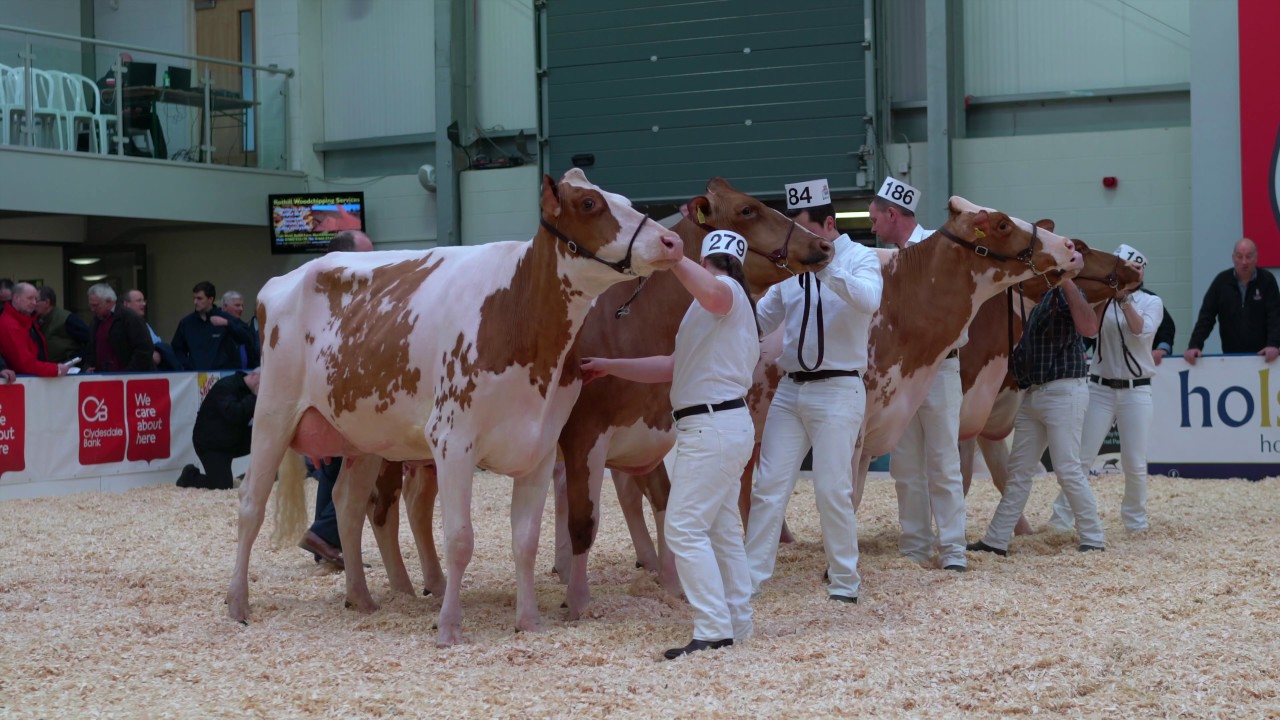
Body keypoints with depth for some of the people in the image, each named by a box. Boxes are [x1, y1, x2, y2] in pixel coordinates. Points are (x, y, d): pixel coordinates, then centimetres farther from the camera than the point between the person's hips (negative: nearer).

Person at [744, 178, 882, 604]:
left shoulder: (859, 258, -3)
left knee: (832, 489, -3)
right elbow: (761, 319, 18)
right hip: (790, 389, 5)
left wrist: (826, 266, -31)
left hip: (837, 390, -5)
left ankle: (845, 581, 12)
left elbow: (869, 299, -25)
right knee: (769, 487, 2)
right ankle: (750, 578, 6)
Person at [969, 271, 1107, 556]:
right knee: (1018, 471, 10)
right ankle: (996, 540, 13)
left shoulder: (1064, 293, -8)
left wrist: (1067, 281, -25)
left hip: (1063, 391, -8)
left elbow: (1089, 327, -26)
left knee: (1068, 469, -6)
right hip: (1031, 394, 8)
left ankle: (1094, 538, 5)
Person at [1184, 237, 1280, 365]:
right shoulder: (1222, 281, -1)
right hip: (1231, 355, 1)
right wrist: (1194, 346, -16)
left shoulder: (1267, 280, -4)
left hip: (1262, 356, -1)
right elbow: (1206, 315, -3)